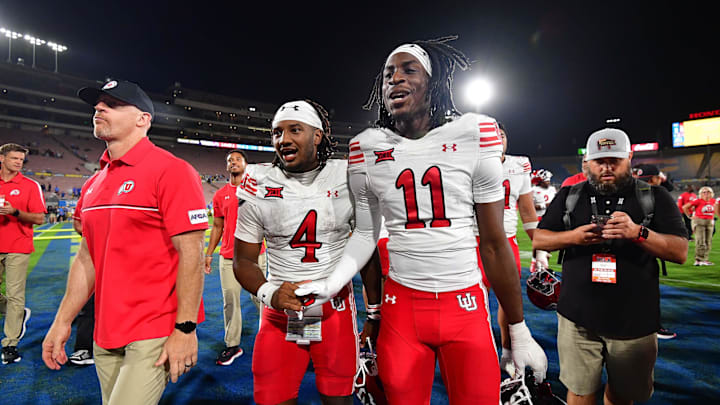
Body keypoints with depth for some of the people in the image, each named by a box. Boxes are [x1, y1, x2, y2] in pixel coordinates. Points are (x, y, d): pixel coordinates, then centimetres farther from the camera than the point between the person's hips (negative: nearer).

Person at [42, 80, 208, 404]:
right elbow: (87, 257, 16)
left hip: (155, 335, -7)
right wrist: (62, 321, 13)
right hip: (105, 336, 8)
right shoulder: (93, 184, 11)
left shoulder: (171, 171, -14)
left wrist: (185, 329, -18)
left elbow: (190, 253, -18)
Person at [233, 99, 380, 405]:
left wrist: (375, 309, 5)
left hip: (336, 308, 0)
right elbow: (243, 259, 2)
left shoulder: (349, 178, -5)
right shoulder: (260, 187, -5)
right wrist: (269, 293, -17)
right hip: (281, 310, 1)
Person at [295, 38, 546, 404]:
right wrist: (332, 284, -8)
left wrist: (519, 334, 4)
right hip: (401, 307, 2)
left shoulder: (472, 136, -7)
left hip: (467, 306, -1)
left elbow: (494, 242, -1)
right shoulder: (367, 149, -1)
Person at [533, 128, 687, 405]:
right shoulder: (569, 196, 4)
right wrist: (572, 236, -15)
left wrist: (638, 232, -22)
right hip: (579, 318, 0)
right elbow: (538, 239, 4)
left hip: (635, 321, 1)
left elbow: (680, 252, -4)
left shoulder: (654, 197, 2)